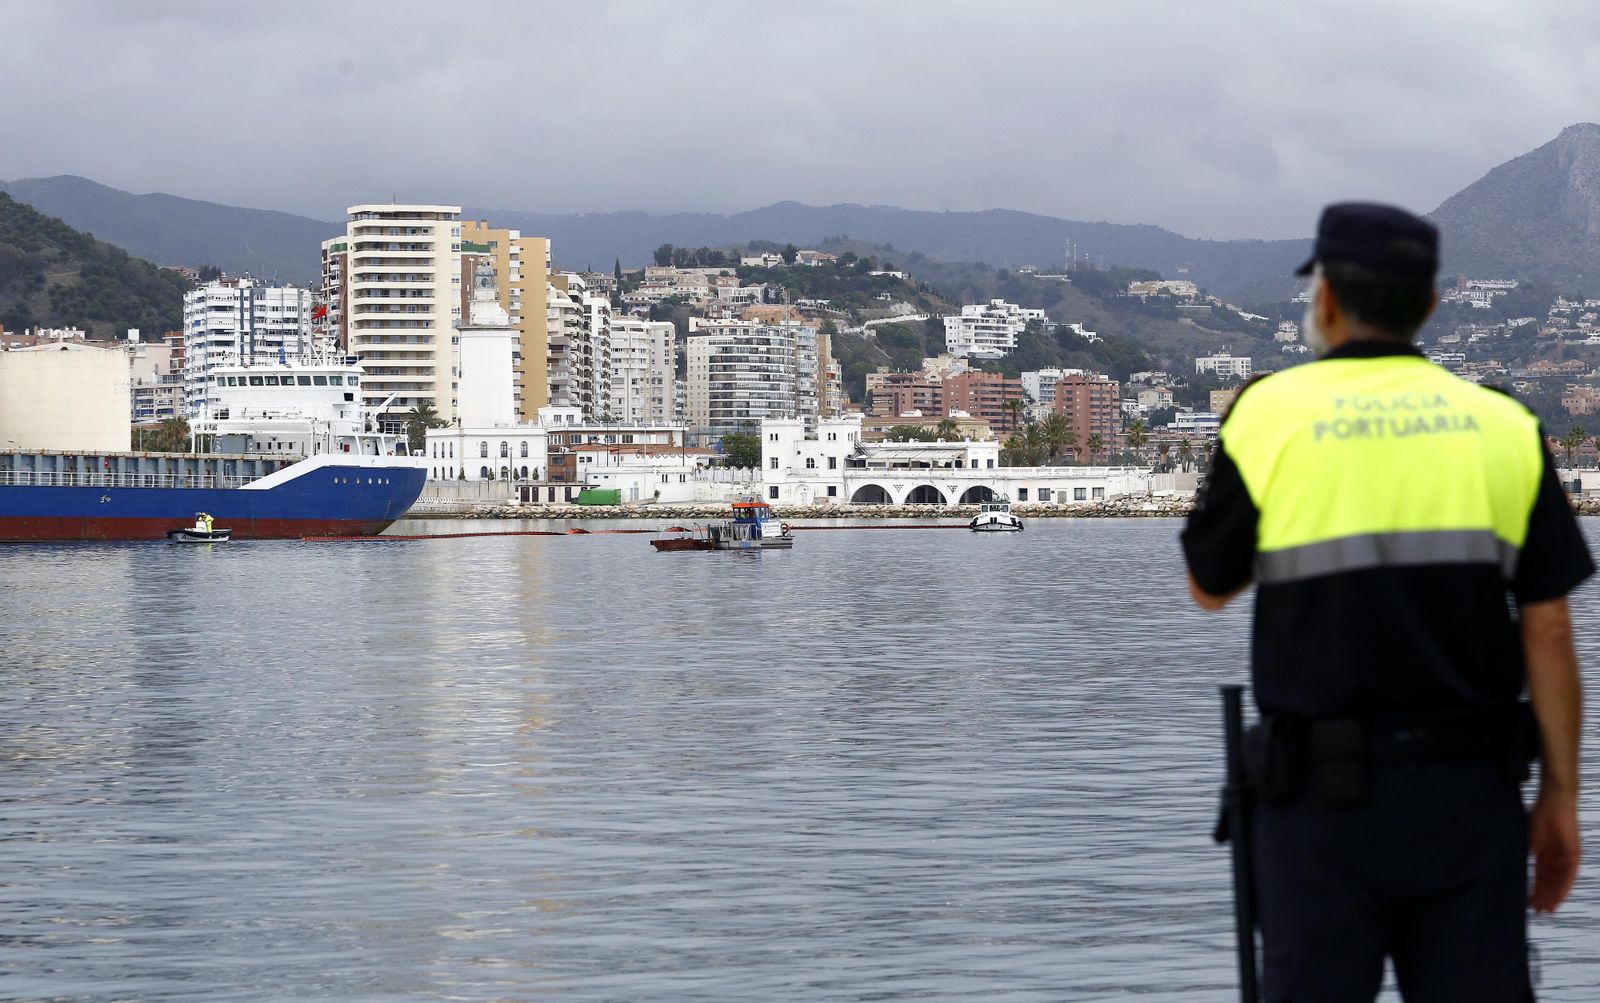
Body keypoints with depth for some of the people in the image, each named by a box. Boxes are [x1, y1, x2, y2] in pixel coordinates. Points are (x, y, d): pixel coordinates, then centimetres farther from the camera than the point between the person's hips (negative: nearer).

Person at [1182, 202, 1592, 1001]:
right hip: (1470, 786, 2)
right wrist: (1560, 797, 6)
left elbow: (1210, 587, 9)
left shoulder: (1268, 414, -3)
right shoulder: (1503, 426, 1)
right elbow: (1547, 631, 0)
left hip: (1326, 790, -2)